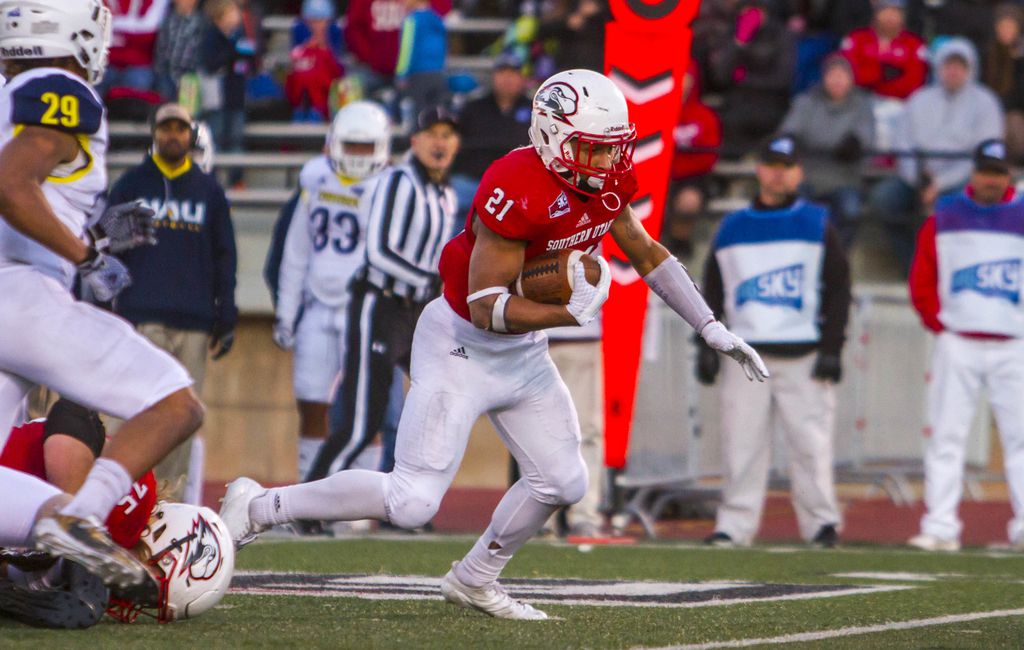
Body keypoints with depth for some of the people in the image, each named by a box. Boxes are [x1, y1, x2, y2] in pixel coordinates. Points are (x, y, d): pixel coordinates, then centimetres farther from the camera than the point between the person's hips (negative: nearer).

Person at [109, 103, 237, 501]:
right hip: (142, 316, -2)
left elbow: (224, 257, 16)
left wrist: (226, 317, 9)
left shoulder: (209, 191, 14)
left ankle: (170, 502, 3)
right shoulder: (131, 185, 10)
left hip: (194, 320, 2)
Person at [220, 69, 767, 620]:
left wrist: (712, 328, 11)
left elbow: (647, 253, 12)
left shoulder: (610, 183, -5)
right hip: (462, 345, -8)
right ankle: (259, 506, 2)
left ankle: (474, 580, 30)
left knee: (563, 483, 9)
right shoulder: (518, 192, -31)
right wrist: (574, 312, -38)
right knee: (412, 502, -12)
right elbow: (486, 310, -29)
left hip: (524, 351, 8)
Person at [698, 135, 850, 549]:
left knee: (811, 443, -6)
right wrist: (707, 346, 7)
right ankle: (735, 525, 1)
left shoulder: (817, 224, 7)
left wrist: (831, 348, -6)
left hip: (804, 357, -2)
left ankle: (821, 522, 0)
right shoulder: (732, 228, 14)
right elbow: (712, 293, 17)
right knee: (741, 442, -2)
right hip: (745, 355, 2)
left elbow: (838, 289, 3)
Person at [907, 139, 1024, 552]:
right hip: (957, 344, 1)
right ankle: (940, 528, -1)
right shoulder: (944, 218, 7)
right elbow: (922, 282, 8)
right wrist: (939, 323, -1)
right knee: (946, 436, -2)